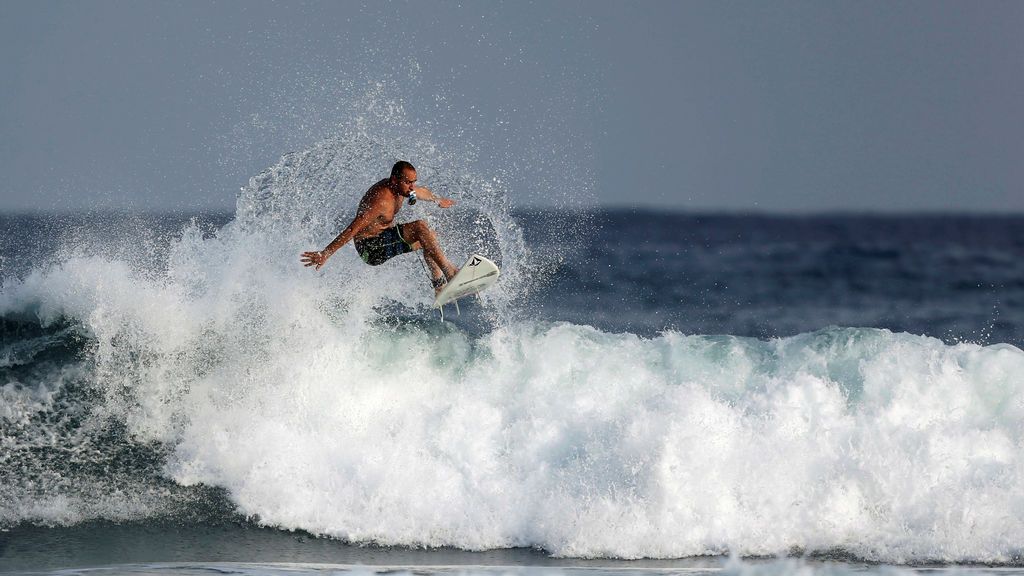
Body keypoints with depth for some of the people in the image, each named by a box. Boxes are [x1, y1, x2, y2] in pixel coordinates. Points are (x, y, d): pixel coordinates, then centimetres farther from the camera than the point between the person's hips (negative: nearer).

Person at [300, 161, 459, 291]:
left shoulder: (400, 187, -2)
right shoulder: (381, 201, -30)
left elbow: (421, 192, 23)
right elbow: (354, 229, -35)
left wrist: (438, 200, 44)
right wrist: (325, 254, -38)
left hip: (385, 237, 10)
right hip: (370, 248, -10)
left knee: (429, 237, 17)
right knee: (420, 227, -22)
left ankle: (439, 286, 24)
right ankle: (449, 271, -20)